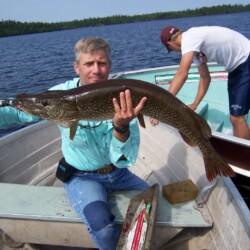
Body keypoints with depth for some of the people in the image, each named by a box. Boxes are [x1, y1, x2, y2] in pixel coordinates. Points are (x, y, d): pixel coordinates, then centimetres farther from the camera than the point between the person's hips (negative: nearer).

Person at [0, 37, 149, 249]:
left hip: (118, 173, 3)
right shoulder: (61, 95, -17)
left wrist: (122, 127, -42)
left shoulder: (122, 101, -16)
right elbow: (20, 111, -4)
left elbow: (123, 161, -23)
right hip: (81, 177, -2)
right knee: (103, 227, -28)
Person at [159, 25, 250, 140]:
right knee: (235, 117, 13)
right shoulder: (195, 47, 7)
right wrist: (195, 104, 5)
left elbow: (182, 73, -34)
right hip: (236, 66, 10)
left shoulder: (189, 38, -22)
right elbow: (205, 78, 11)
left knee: (236, 117, -10)